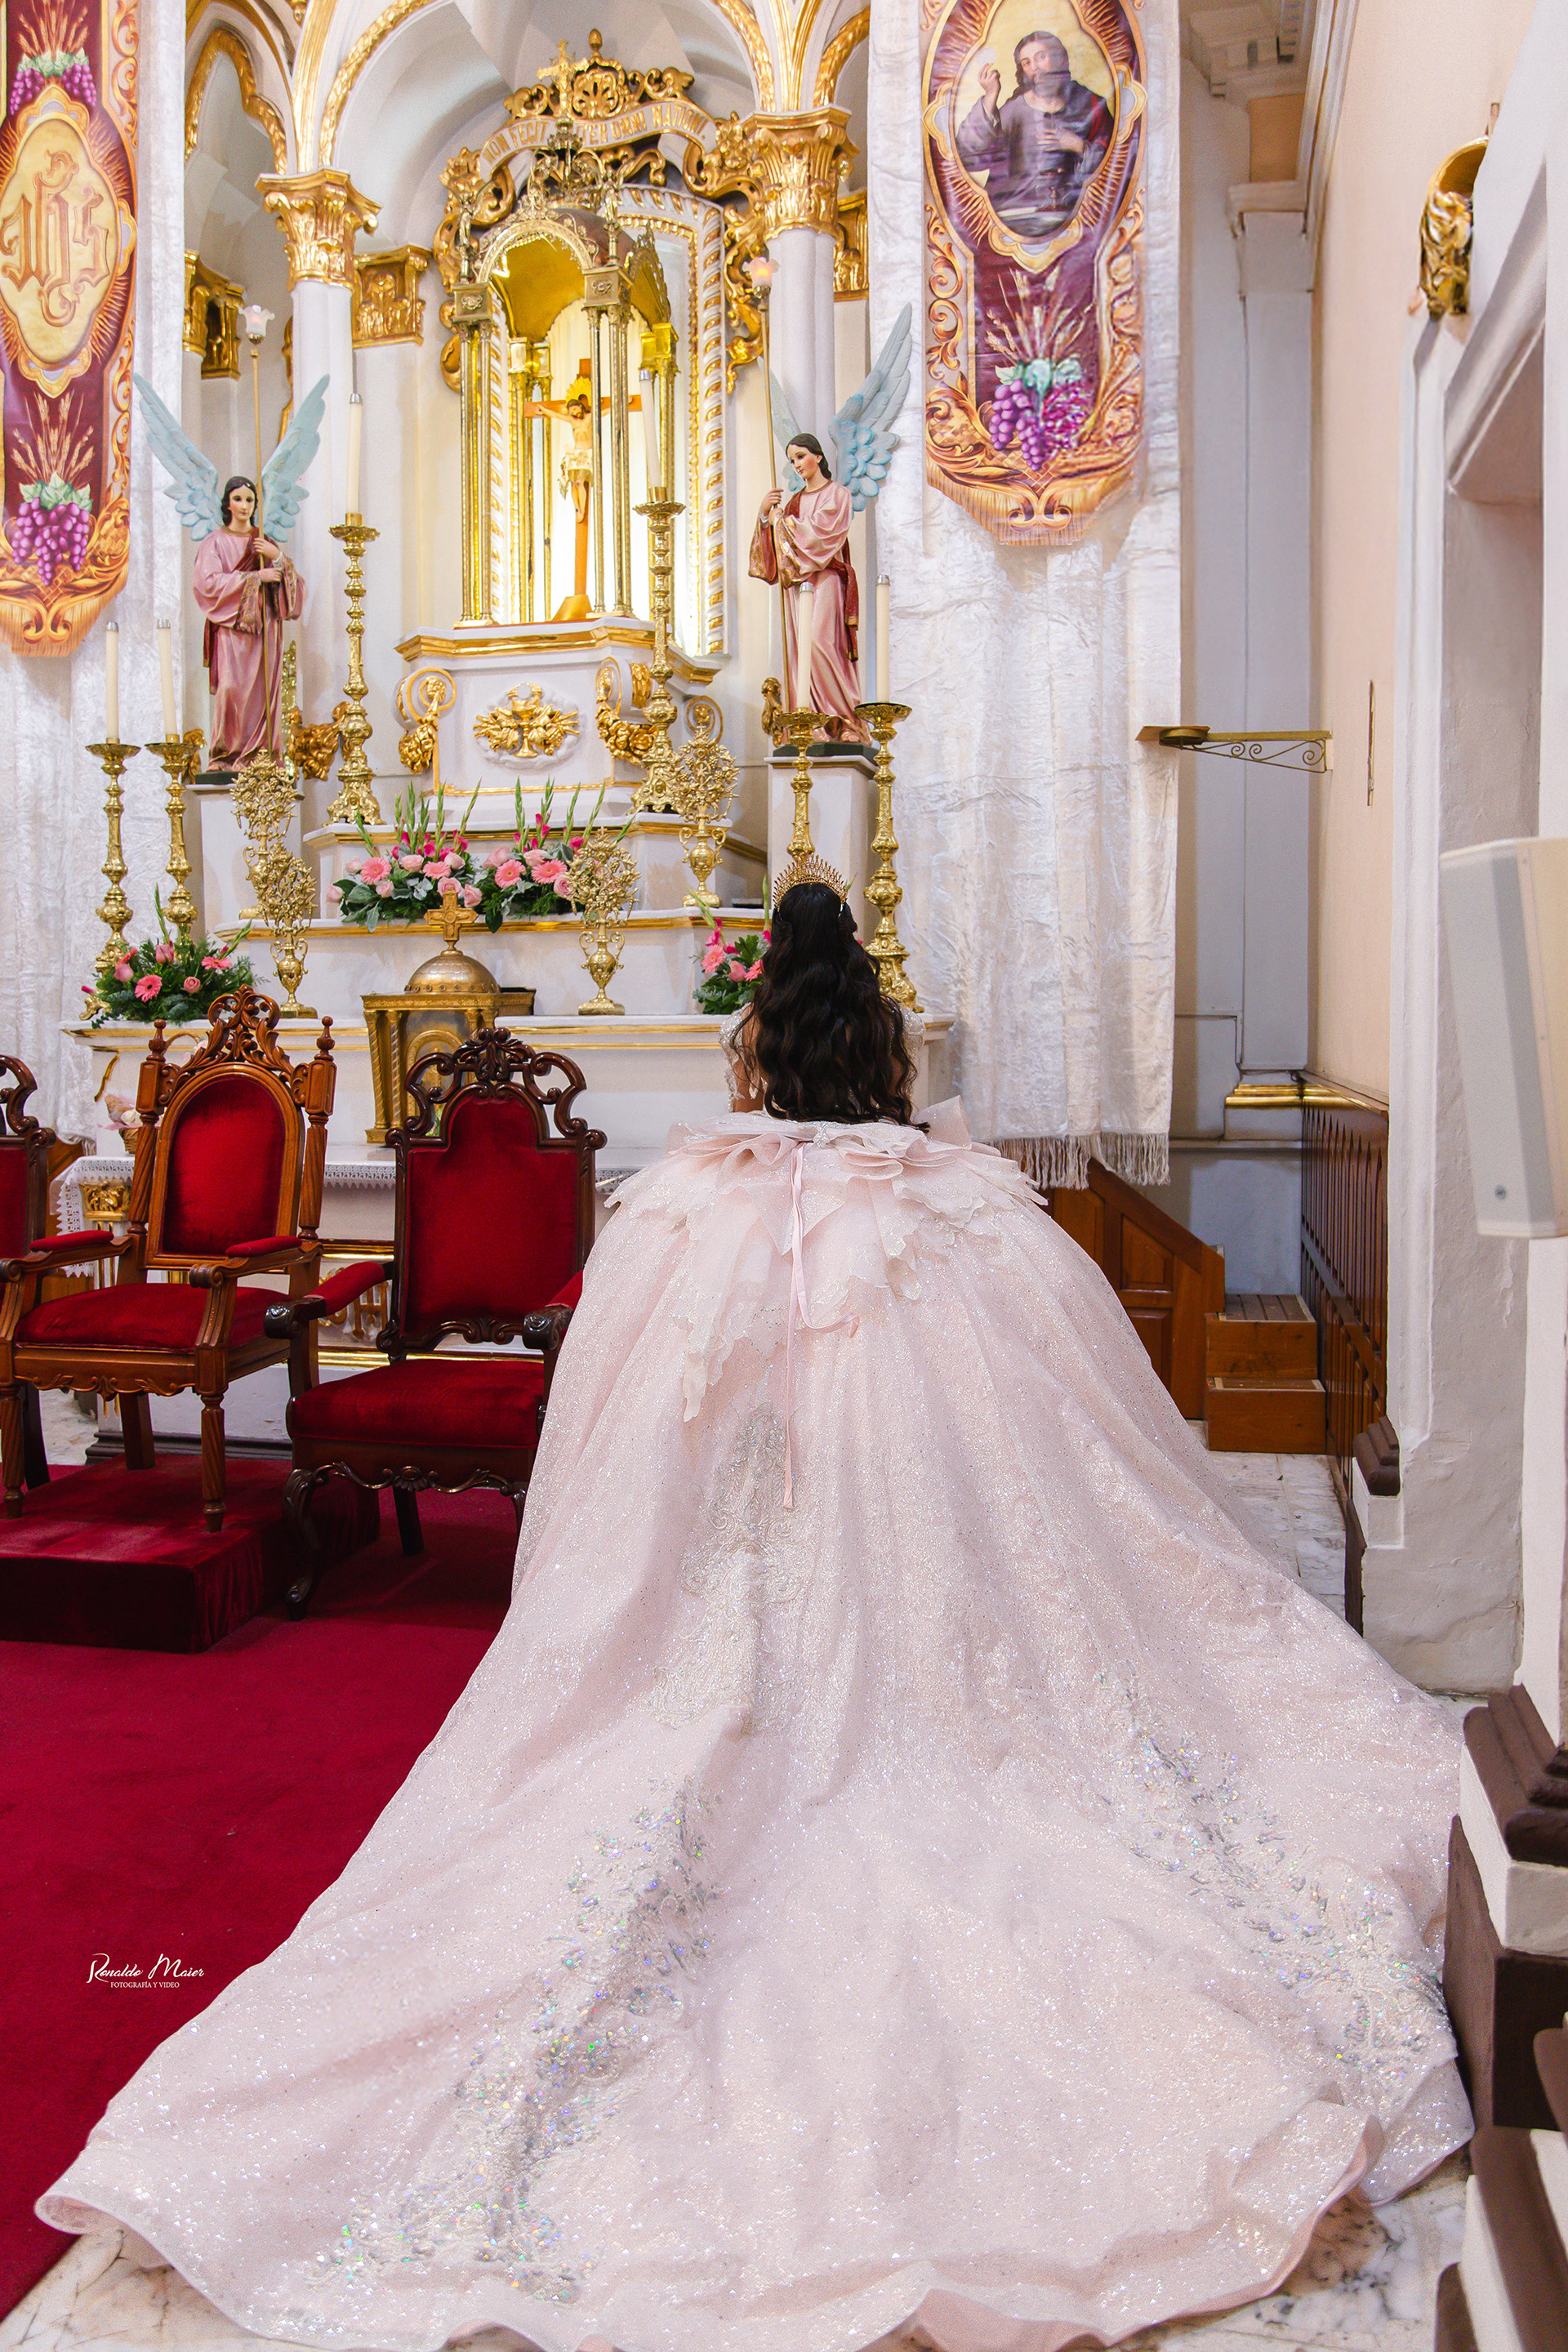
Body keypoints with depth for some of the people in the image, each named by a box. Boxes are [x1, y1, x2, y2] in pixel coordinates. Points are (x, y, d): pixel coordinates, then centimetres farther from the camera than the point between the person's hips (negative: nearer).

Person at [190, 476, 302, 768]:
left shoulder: (266, 543, 19)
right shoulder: (215, 541, 8)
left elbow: (293, 585, 12)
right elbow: (208, 582, -7)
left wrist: (277, 557, -6)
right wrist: (255, 577, -10)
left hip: (264, 626, 3)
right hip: (231, 625, -3)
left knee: (263, 688, -6)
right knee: (232, 686, -17)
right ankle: (226, 754, -11)